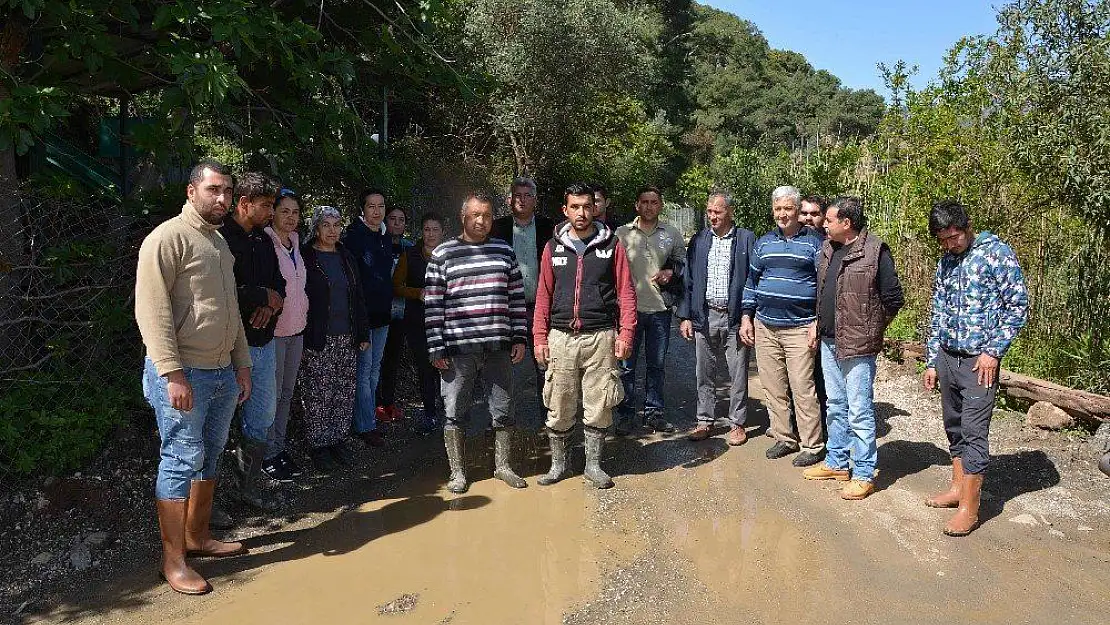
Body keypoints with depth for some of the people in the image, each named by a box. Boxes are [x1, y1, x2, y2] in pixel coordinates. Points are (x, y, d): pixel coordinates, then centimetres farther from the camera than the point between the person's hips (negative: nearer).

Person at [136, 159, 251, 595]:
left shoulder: (221, 243, 16)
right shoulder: (168, 237, -10)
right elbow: (151, 310, -17)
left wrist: (242, 364, 18)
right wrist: (173, 373, -21)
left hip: (223, 372, 8)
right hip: (184, 374, -8)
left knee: (210, 456, 15)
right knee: (181, 461, -2)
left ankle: (197, 536, 29)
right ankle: (173, 561, 8)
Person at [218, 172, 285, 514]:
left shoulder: (264, 240, 13)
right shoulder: (220, 238, -14)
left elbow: (278, 282, 15)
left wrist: (271, 304, -7)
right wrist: (264, 296, -13)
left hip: (264, 344, 8)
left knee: (262, 419, 16)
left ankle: (249, 486, 31)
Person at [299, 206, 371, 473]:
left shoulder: (347, 258, 13)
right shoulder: (305, 257, -3)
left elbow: (358, 298, 15)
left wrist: (363, 334, 11)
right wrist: (301, 338, -14)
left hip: (347, 339, 5)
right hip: (317, 341, -5)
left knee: (345, 393, 8)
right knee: (318, 395, 0)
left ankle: (337, 440, 20)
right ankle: (318, 445, 12)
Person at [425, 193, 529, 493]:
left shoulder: (504, 251, 10)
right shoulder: (443, 254, 1)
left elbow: (517, 298, 11)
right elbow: (432, 305, -1)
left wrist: (519, 338, 6)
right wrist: (436, 348, -5)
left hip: (498, 346, 3)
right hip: (458, 348, -2)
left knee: (504, 410, 10)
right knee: (454, 412, 5)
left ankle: (503, 466, 26)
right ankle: (457, 472, 20)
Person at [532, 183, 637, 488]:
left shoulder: (611, 245, 4)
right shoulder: (553, 248, 9)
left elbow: (626, 292, 3)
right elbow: (543, 295, 10)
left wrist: (625, 334, -6)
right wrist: (540, 337, 4)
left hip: (601, 337, -1)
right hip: (561, 337, 1)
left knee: (598, 407, 5)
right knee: (558, 407, 5)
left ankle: (593, 464, 21)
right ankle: (558, 463, 21)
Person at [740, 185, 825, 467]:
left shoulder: (814, 243, 1)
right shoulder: (763, 243, 13)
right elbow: (751, 281, 17)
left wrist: (818, 324, -8)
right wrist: (747, 318, 10)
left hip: (800, 327, -4)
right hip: (764, 327, 5)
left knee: (803, 389, -6)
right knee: (773, 388, 8)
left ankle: (813, 445, 6)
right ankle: (784, 438, 21)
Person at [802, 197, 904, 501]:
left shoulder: (875, 251, -13)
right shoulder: (828, 249, 10)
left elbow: (893, 299, -9)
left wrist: (871, 329, -1)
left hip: (857, 345, -8)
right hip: (829, 341, 8)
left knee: (859, 410, 0)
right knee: (836, 406, 18)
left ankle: (864, 473, 12)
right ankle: (837, 462, 31)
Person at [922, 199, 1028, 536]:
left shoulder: (997, 253, -7)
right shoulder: (945, 262, 11)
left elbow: (1018, 306, -9)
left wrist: (993, 351, -15)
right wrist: (931, 361, 13)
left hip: (979, 361, -6)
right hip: (946, 357, 6)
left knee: (974, 432, -5)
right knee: (954, 427, 14)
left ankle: (969, 508, 2)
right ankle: (958, 487, 28)